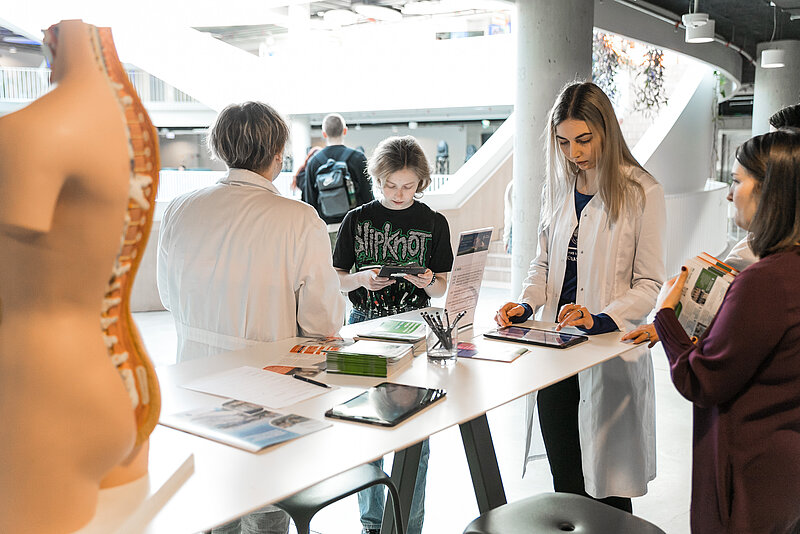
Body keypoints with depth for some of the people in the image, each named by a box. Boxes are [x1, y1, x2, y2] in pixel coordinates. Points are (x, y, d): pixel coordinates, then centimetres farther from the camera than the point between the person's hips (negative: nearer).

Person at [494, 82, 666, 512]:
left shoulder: (642, 192, -7)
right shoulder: (556, 189, 10)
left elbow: (649, 284, -8)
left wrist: (601, 319, -23)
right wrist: (525, 305, -4)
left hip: (612, 355, -4)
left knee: (607, 488, 4)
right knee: (563, 481, 14)